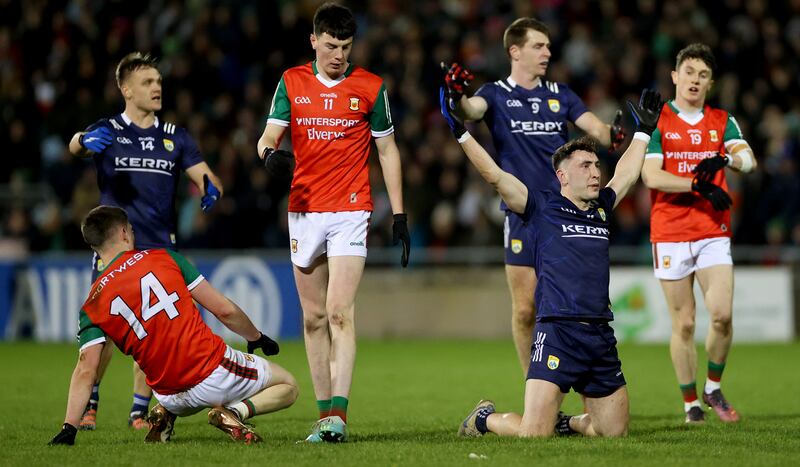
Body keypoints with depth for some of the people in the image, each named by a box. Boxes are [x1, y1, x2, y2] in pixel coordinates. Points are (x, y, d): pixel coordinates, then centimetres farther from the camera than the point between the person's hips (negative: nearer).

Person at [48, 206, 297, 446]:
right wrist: (256, 338, 16)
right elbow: (224, 310, -1)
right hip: (215, 373, -4)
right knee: (287, 386, 18)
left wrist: (69, 429, -10)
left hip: (171, 397, 4)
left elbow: (85, 370, -10)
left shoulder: (92, 306, 1)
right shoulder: (164, 257, -2)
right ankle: (235, 411, -9)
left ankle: (164, 414, 6)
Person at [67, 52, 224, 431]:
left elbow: (204, 176, 6)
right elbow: (75, 147, -19)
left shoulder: (175, 137, 11)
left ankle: (140, 410, 11)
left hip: (160, 250, 3)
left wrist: (210, 188, -19)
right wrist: (86, 140, -44)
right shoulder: (108, 131, 2)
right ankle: (88, 404, 7)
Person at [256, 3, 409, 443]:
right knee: (313, 316, 5)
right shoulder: (291, 82, 6)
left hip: (351, 211, -3)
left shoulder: (370, 87, 2)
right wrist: (270, 152, -25)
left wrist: (399, 213, 5)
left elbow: (387, 150, 9)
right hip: (303, 209, 3)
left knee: (339, 312, -15)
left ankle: (339, 412, -20)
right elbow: (268, 135, 0)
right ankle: (324, 411, 11)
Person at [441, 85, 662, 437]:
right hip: (558, 332, -6)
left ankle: (563, 422, 35)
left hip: (601, 336, 6)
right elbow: (494, 175, -5)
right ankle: (484, 417, 19)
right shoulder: (543, 207, 2)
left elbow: (626, 175, 35)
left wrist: (643, 131, 41)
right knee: (533, 434, -13)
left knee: (614, 431, 6)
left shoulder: (601, 208, 18)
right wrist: (460, 132, -10)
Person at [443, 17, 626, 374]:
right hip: (522, 214, -2)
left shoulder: (559, 94, 13)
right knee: (524, 310, -1)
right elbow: (472, 110, -19)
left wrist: (613, 131, -20)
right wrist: (457, 98, -43)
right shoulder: (497, 94, 3)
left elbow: (595, 128, 4)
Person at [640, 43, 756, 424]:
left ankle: (713, 388, 11)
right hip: (670, 233, -2)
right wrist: (700, 186, -16)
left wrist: (725, 159, -27)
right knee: (683, 323, -2)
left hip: (714, 232, 2)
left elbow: (748, 159, -6)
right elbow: (651, 176, -9)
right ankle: (690, 403, 9)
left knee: (722, 315, -11)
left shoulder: (723, 121, 11)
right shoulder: (656, 121, 2)